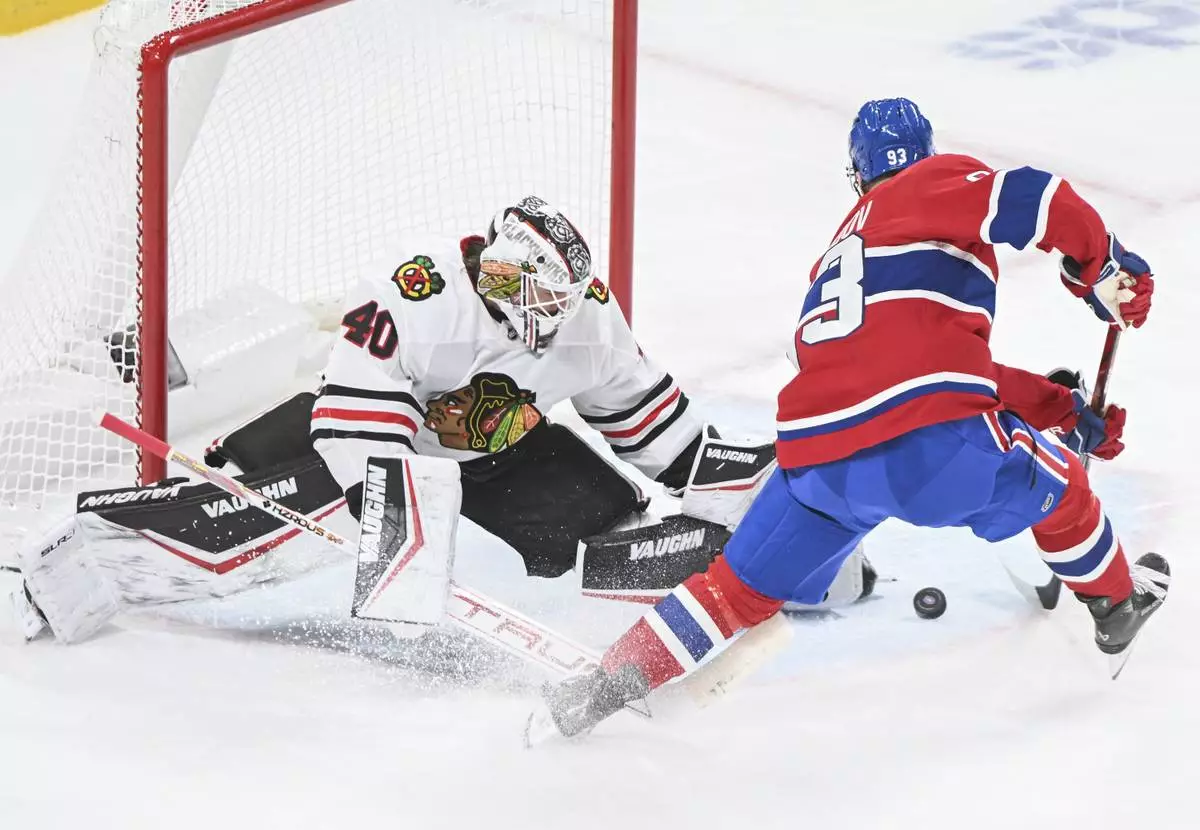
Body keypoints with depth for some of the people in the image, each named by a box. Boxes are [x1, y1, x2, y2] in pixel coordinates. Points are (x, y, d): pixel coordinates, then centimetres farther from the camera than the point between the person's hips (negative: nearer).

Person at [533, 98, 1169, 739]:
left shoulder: (842, 249, 33)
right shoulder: (940, 183, 12)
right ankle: (1117, 603, 42)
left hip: (817, 461, 5)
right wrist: (1109, 272, 6)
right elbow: (1033, 201, -9)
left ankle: (606, 688, 12)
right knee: (1054, 485, 24)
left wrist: (1062, 409, 35)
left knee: (745, 585, 20)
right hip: (931, 442, -5)